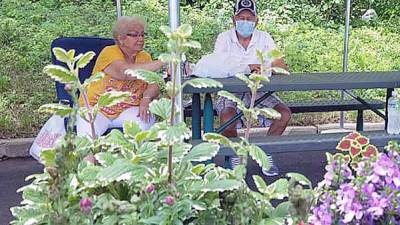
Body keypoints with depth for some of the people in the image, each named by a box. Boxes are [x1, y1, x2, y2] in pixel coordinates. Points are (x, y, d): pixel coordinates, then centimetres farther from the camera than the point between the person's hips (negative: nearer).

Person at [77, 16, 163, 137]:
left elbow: (154, 86, -3)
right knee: (88, 133, -32)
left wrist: (146, 99, -26)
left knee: (147, 120, -26)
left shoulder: (144, 57, 7)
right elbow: (125, 72, -30)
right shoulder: (110, 52, -10)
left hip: (126, 110, 4)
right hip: (96, 107, -4)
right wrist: (161, 62, -34)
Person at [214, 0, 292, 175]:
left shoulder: (264, 38, 4)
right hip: (231, 93, -3)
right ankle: (234, 156, -3)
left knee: (285, 114, -19)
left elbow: (283, 68, -4)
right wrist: (246, 68, -29)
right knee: (227, 119, -32)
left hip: (258, 92, 3)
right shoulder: (224, 38, -2)